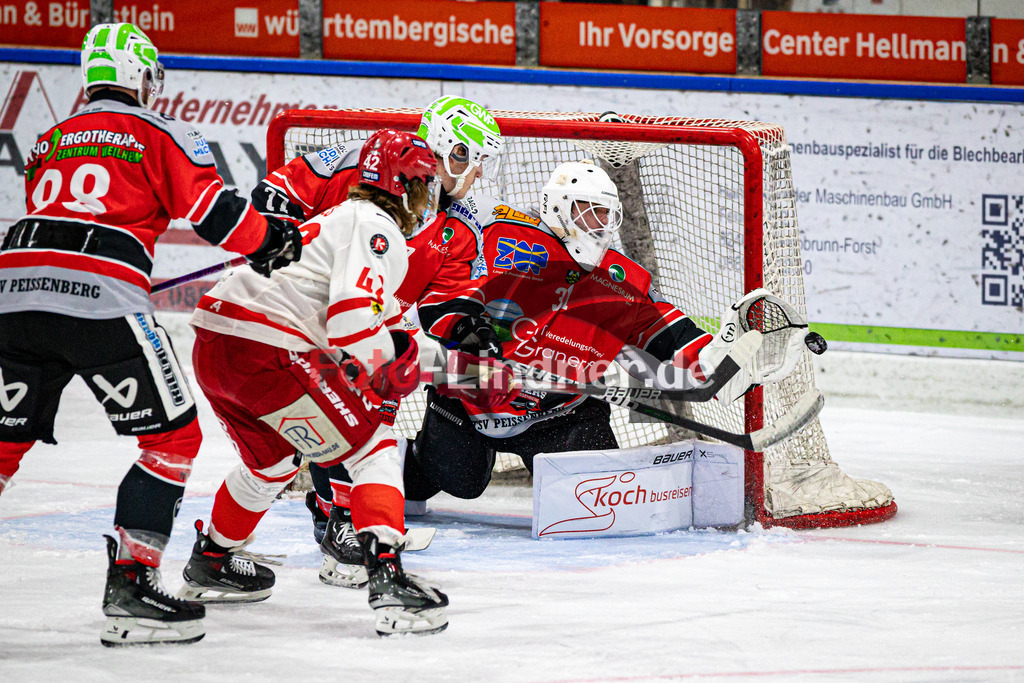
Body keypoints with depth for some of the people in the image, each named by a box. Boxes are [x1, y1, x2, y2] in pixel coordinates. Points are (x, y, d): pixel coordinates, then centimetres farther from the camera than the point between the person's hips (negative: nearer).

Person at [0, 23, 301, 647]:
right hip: (101, 300, -5)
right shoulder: (160, 133, 11)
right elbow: (210, 208, 2)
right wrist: (269, 240, 20)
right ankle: (130, 585, -4)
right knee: (173, 437, 5)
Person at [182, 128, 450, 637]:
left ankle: (209, 563, 49)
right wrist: (385, 366, -5)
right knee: (373, 450, -4)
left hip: (212, 347, 10)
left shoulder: (341, 216, 28)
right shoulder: (377, 228, -4)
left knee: (271, 461, 32)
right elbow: (353, 313, -19)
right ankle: (386, 579, -20)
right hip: (268, 353, -10)